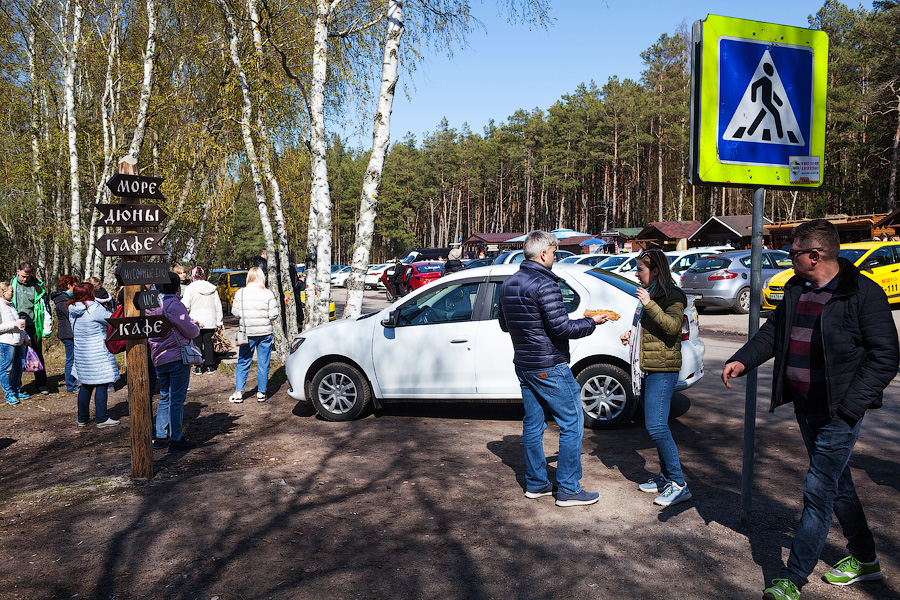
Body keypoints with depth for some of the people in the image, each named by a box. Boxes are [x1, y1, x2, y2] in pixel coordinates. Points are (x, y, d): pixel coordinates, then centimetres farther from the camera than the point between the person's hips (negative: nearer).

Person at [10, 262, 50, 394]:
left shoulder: (38, 287, -2)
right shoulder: (12, 284, 3)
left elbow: (46, 308, 2)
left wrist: (47, 330, 0)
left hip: (33, 326, -1)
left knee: (38, 355, 4)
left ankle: (41, 384, 12)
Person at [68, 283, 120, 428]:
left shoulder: (73, 310, 7)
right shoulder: (94, 309, -17)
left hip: (81, 352, 8)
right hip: (98, 353, -8)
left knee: (86, 385, 17)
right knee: (101, 385, 0)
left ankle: (82, 418, 22)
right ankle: (101, 418, 4)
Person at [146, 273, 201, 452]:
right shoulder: (174, 305, -16)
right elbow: (191, 331, -14)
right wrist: (196, 327, 9)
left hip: (158, 358, 7)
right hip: (178, 357, -7)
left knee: (165, 397, 18)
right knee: (177, 399, 0)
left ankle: (160, 437, 21)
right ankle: (176, 440, 5)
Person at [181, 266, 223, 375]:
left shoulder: (190, 288, -6)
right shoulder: (212, 288, 5)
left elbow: (185, 306, -10)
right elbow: (218, 306, 8)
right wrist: (219, 321, 14)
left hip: (196, 321, -3)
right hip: (210, 321, 3)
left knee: (197, 344, 5)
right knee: (209, 343, 9)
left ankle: (198, 367, 7)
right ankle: (210, 366, 11)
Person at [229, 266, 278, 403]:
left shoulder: (240, 293, -4)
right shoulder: (268, 293, -7)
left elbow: (235, 312, -1)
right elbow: (274, 315, -9)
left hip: (247, 333, 1)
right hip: (265, 333, -1)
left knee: (243, 363, 12)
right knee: (263, 364, 8)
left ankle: (238, 393, 12)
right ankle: (261, 393, 12)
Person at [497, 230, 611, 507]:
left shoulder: (509, 284, 9)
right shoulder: (544, 284, -18)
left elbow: (504, 324, 18)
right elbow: (562, 328, -20)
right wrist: (591, 322, -6)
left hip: (523, 365, 9)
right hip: (549, 367, -9)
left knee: (532, 424, 15)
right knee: (572, 424, 1)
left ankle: (535, 483, 23)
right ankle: (568, 490, 5)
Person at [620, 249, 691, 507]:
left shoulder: (671, 295, -9)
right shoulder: (649, 294, 19)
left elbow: (673, 326, -25)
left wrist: (649, 304, -27)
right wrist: (632, 335, 13)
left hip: (662, 369, -10)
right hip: (647, 368, 10)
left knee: (656, 426, -14)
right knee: (653, 425, 12)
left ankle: (678, 484, -7)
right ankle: (665, 477, 22)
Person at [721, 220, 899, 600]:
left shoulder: (863, 293, -14)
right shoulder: (796, 290, 8)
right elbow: (773, 331, 14)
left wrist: (851, 405, -19)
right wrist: (743, 360, -4)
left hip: (838, 410, -8)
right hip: (803, 403, 8)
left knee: (818, 489, -5)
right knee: (837, 482, 19)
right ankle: (864, 559, 38)